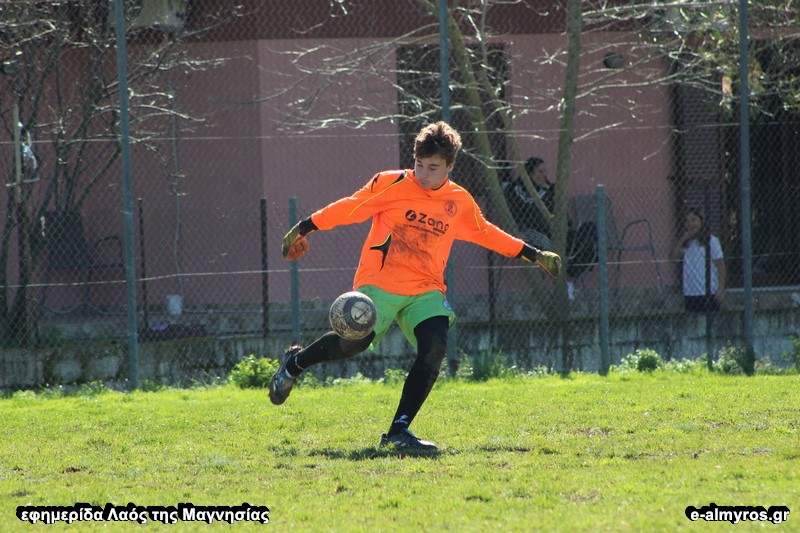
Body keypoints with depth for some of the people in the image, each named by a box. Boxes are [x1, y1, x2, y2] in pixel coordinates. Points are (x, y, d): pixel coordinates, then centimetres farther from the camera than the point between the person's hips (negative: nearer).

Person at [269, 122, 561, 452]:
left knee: (434, 348, -20)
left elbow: (487, 234, 24)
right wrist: (303, 229, 3)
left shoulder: (460, 202, 10)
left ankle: (399, 432, -13)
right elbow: (349, 208, 2)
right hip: (379, 282, -3)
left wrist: (533, 255, 26)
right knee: (356, 341, -22)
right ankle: (295, 363, 10)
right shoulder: (391, 184, -2)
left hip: (426, 291, 3)